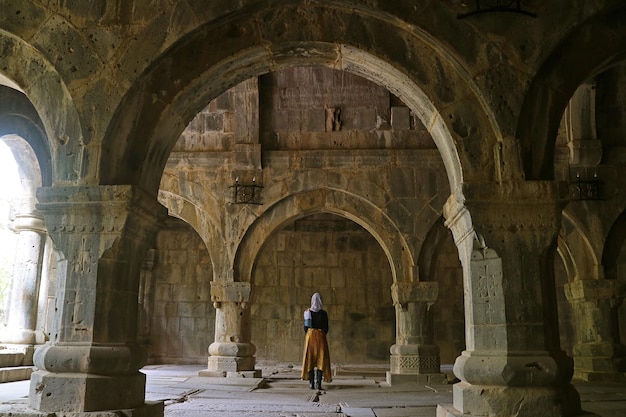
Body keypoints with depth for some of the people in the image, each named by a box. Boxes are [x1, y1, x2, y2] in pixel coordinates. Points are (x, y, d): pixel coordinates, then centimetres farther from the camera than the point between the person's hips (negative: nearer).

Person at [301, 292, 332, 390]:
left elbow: (305, 326, 0)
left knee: (310, 359, 7)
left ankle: (311, 383, 5)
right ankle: (319, 383, -6)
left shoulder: (308, 312, -2)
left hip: (310, 336, 2)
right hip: (321, 336, -2)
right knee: (321, 359, 2)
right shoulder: (323, 313, -6)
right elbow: (326, 328, -4)